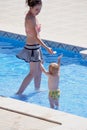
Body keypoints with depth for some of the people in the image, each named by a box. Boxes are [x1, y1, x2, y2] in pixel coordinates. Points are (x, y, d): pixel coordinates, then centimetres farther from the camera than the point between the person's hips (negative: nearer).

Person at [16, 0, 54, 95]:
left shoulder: (32, 16, 5)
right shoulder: (30, 19, -25)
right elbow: (36, 37, -27)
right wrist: (47, 48, -27)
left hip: (36, 47, 9)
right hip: (32, 48, -9)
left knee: (39, 71, 21)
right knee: (33, 73, -3)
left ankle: (37, 90, 36)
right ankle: (19, 93, 1)